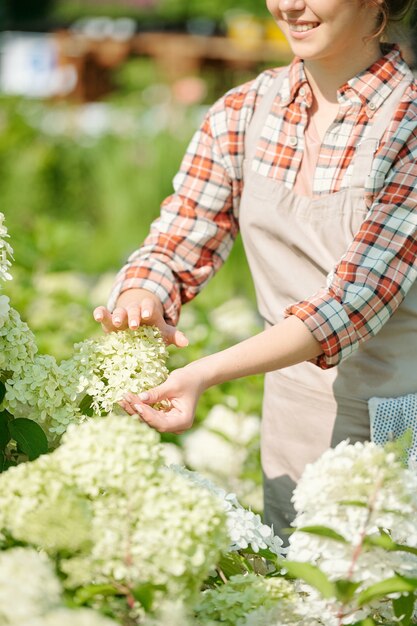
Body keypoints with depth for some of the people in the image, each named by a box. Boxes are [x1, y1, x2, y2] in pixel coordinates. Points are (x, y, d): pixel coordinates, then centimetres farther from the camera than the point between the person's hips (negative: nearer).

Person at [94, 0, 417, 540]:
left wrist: (207, 372, -34)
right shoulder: (243, 114, 0)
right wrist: (140, 299, -24)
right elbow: (174, 248, 0)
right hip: (296, 428, 4)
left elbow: (355, 300, -24)